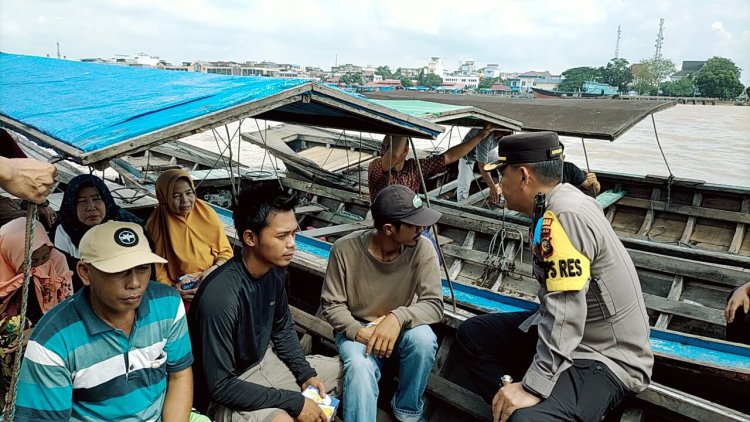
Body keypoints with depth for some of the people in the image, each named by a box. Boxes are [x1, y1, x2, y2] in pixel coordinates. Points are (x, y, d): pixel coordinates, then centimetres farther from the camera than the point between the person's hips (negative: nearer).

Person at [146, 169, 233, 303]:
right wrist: (171, 287, -17)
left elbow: (226, 252, 6)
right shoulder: (155, 225, -4)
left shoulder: (207, 213, 0)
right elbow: (155, 267, 0)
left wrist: (212, 270, -12)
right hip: (181, 292, -1)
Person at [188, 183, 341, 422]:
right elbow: (220, 385, -28)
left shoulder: (274, 271, -9)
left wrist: (306, 374, -4)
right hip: (226, 394, -7)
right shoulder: (221, 297, -33)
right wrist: (294, 402, -25)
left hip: (263, 360, 8)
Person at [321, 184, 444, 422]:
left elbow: (434, 305, -19)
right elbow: (331, 305, -10)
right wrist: (360, 333, -27)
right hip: (356, 328, -2)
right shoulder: (345, 249, -20)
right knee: (360, 368, -34)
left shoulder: (421, 248, -18)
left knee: (424, 339, -30)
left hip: (399, 327, 2)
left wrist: (398, 318, -37)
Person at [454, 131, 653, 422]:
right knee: (472, 334, 9)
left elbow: (565, 315, -31)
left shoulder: (564, 215, -28)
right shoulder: (559, 201, 1)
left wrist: (533, 387, -28)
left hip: (608, 358, -10)